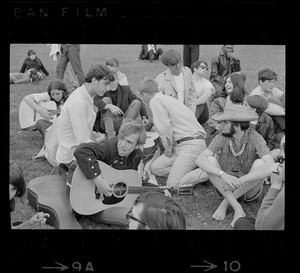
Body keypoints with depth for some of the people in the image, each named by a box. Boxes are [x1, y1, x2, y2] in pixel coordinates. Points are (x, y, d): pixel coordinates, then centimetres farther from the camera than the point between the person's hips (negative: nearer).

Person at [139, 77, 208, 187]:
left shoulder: (155, 101, -7)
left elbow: (165, 128, -17)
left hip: (190, 145, -10)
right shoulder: (168, 98, 22)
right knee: (155, 168, 10)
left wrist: (168, 149, -2)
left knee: (173, 184, -16)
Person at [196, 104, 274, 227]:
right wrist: (224, 175, -42)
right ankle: (237, 209, -24)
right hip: (226, 187, 2)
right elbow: (200, 160, -26)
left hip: (250, 188, -2)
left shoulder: (255, 137, -22)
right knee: (210, 160, -23)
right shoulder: (221, 137, -15)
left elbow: (271, 166, -36)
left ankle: (224, 204, -17)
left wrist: (241, 180, -41)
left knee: (260, 164, -29)